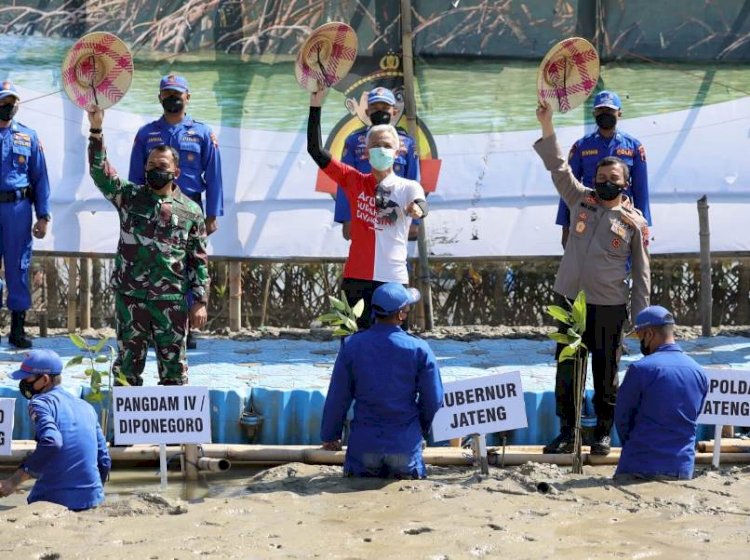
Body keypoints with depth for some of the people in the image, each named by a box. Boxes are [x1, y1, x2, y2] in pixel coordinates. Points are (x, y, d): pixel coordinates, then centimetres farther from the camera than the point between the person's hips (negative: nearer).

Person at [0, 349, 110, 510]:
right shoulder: (86, 407, 16)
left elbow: (51, 443, -24)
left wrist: (14, 480, -24)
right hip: (92, 499, 6)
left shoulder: (41, 402, -5)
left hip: (53, 497, -6)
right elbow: (104, 461, 17)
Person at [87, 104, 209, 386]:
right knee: (127, 363, 7)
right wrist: (96, 132, -20)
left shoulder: (190, 211, 5)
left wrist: (200, 300, 0)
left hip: (172, 299, -1)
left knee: (173, 366, 4)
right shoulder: (129, 197, 6)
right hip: (130, 296, 1)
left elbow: (199, 260, 6)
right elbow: (100, 171, -8)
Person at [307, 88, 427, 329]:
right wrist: (316, 106, -2)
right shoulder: (354, 181, 7)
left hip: (394, 280, -1)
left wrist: (416, 208, -45)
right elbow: (316, 150, 4)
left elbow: (421, 205, -20)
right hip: (357, 279, 1)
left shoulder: (408, 187, 3)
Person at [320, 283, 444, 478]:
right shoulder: (419, 349, -7)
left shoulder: (352, 345, -5)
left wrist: (330, 435, 15)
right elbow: (433, 399, 0)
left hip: (364, 442, 1)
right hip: (405, 443, -1)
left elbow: (338, 397, 1)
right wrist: (422, 429, 19)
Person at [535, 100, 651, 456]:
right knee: (566, 369, 6)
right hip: (569, 300, 3)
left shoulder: (634, 222, 0)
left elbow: (641, 272, 2)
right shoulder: (581, 200, 6)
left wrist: (641, 316, -1)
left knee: (605, 372, 4)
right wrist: (547, 126, -13)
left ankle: (603, 433, 15)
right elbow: (558, 167, -1)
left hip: (609, 306, -2)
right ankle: (567, 432, 14)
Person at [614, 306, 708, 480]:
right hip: (682, 469, 5)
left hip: (641, 466, -5)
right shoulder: (699, 372, 7)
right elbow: (694, 418, 14)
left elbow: (622, 416, -2)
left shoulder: (641, 369, -12)